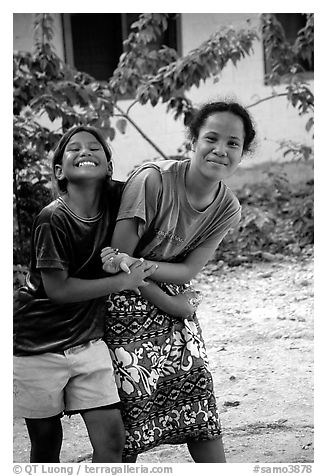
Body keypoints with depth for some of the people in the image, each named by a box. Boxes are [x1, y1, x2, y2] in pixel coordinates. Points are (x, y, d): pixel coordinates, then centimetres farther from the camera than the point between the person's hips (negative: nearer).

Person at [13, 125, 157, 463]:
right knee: (46, 439, 7)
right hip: (39, 345, -4)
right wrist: (123, 281, -14)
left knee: (112, 436, -3)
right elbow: (57, 288, -18)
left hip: (86, 340, 4)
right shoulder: (52, 220, -20)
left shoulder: (115, 199, -6)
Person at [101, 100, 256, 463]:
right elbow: (118, 257, -18)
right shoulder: (153, 180, -23)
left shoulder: (228, 208, -6)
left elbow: (188, 270, -9)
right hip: (126, 309, -5)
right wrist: (168, 301, -18)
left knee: (200, 406, 1)